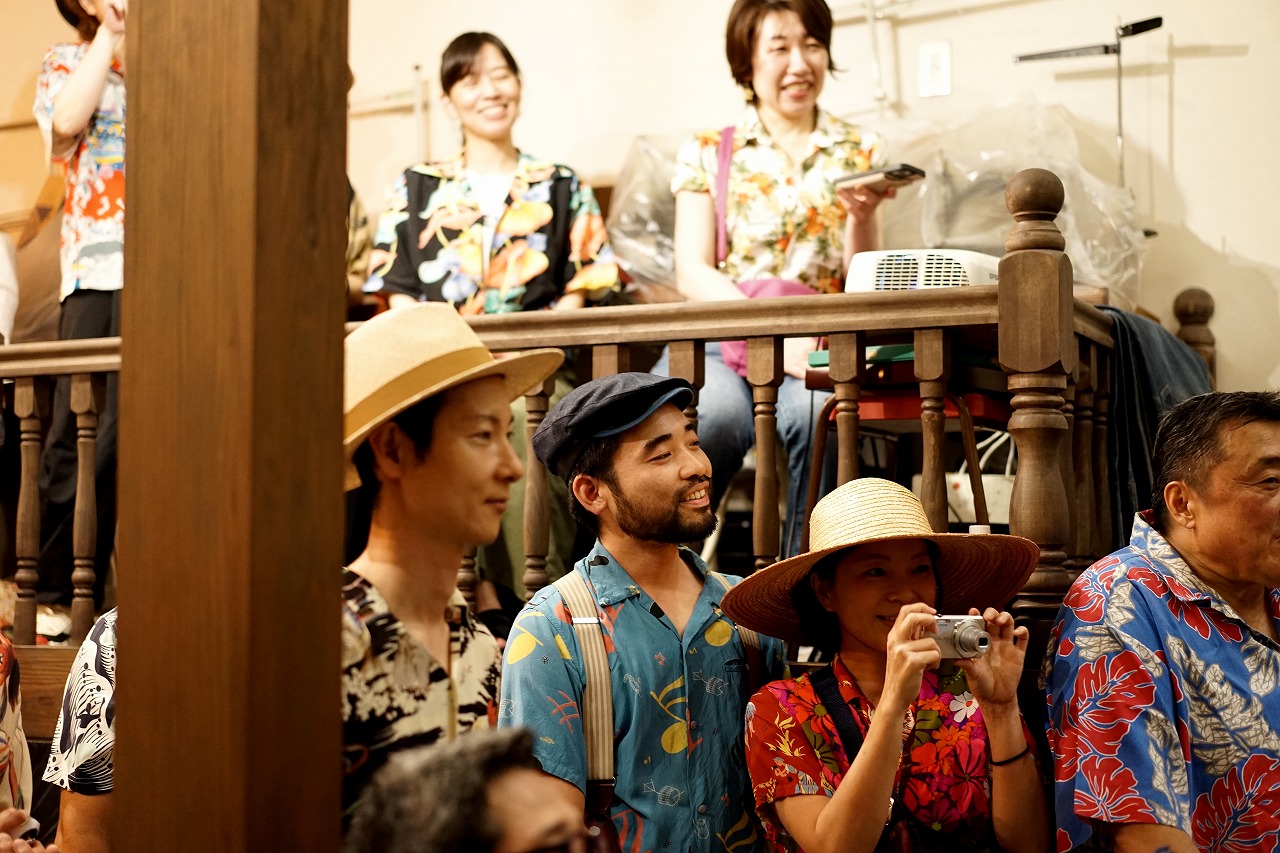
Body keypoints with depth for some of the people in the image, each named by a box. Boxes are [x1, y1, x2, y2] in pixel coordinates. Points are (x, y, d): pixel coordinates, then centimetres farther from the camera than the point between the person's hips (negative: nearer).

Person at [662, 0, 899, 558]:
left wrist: (862, 216, -11)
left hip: (817, 343, 1)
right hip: (721, 340, -1)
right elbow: (693, 273, -2)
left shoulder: (857, 153, 15)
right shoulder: (707, 153, 10)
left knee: (817, 409, -35)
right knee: (720, 413, -35)